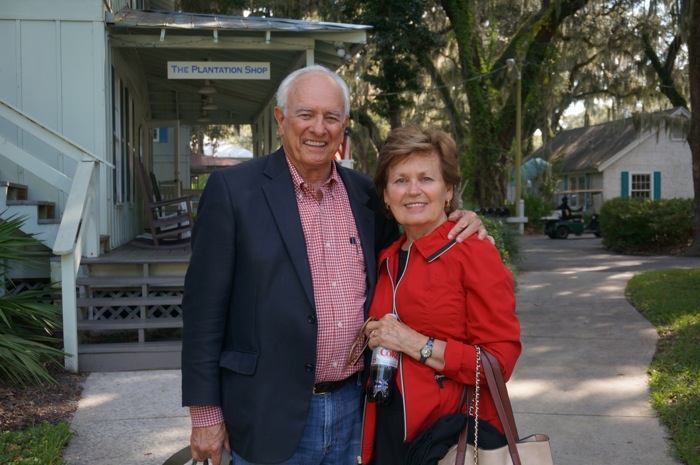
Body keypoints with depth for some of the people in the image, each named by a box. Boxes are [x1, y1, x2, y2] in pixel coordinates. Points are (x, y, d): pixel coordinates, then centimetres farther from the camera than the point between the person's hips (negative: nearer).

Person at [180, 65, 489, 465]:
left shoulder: (364, 192, 6)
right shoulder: (233, 189, -7)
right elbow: (205, 307, -7)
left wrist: (457, 227, -1)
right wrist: (205, 414, -7)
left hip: (355, 410, 4)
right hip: (272, 417, -4)